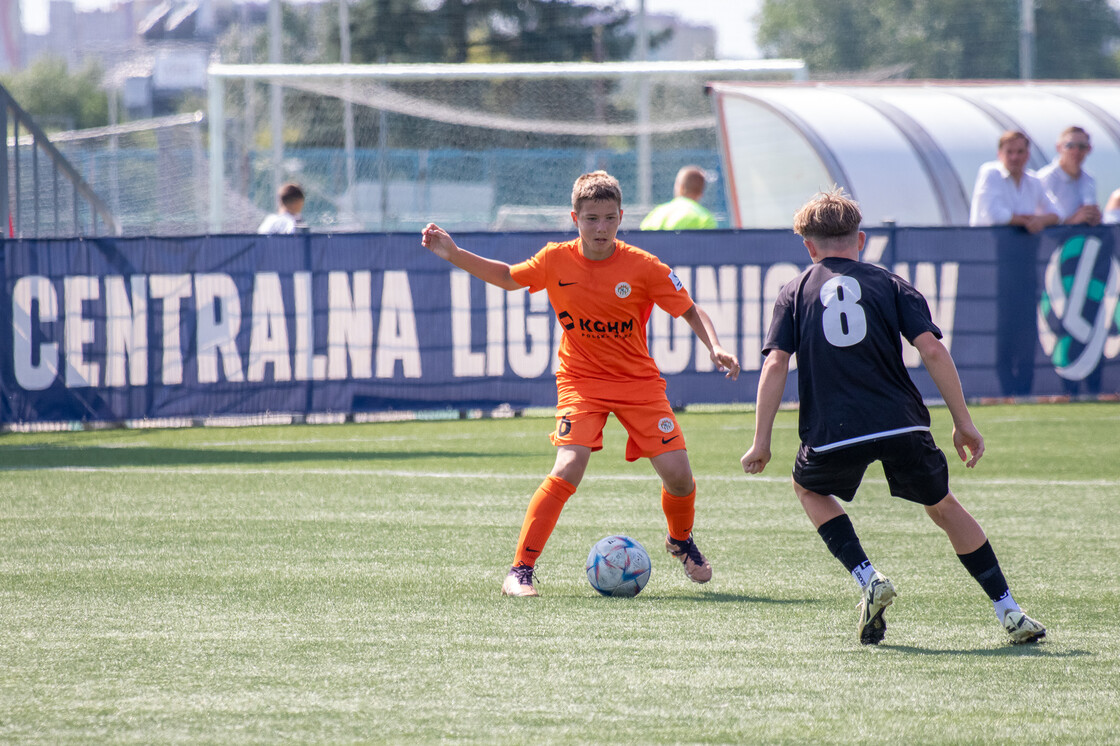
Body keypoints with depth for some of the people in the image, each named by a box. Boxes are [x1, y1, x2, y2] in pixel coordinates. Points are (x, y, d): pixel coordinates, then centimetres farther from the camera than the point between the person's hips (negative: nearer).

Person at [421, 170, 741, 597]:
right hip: (581, 381, -1)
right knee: (568, 468, -22)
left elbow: (690, 311, -5)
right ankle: (520, 570, -15)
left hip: (639, 381, 1)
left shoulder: (644, 267, -13)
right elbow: (509, 278, 11)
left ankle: (681, 542, 29)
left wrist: (715, 347, -23)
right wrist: (454, 255, 1)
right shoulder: (555, 261, -8)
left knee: (678, 473, -6)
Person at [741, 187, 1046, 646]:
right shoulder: (890, 285, 13)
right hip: (902, 425, 1)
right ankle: (1009, 612, 15)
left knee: (809, 488, 30)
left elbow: (776, 364, 3)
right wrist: (963, 423, 4)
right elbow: (932, 350, 0)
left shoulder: (795, 293, 14)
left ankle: (867, 579, 9)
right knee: (943, 506, 20)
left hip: (833, 434, -1)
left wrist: (761, 443, 5)